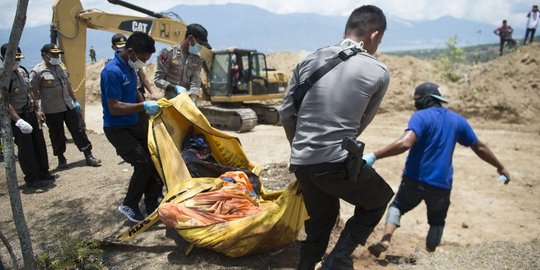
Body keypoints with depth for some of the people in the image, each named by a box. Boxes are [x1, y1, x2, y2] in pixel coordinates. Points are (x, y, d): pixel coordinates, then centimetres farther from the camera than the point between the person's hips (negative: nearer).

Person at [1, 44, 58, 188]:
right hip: (18, 117, -8)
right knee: (26, 149, 2)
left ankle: (43, 173, 29)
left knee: (39, 144, 15)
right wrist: (18, 120, -29)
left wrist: (38, 109, 16)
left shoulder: (22, 70, 7)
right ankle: (32, 179, 14)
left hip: (31, 113, 8)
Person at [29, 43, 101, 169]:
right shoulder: (38, 72, -10)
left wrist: (75, 100, 19)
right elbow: (33, 93, -9)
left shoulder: (60, 66, 10)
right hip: (52, 110, -5)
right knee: (57, 135, 8)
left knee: (79, 130, 4)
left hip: (69, 106, 5)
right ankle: (61, 158, 25)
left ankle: (88, 156, 10)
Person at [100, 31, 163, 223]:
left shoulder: (129, 67, 5)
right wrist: (144, 106, -24)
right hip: (117, 129, -9)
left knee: (155, 158, 4)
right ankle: (129, 205, 7)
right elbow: (114, 108, -25)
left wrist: (147, 105, 3)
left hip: (133, 125, 9)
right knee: (144, 163, -15)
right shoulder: (112, 71, -22)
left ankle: (152, 207, 14)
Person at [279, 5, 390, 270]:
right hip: (338, 163, -5)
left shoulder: (309, 60, 7)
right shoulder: (379, 72, -2)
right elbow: (362, 122, 8)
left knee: (320, 219, 27)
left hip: (301, 163, 5)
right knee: (378, 201, 23)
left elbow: (286, 114, 9)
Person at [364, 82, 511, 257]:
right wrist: (500, 168, 31)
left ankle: (385, 240, -3)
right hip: (442, 184, 4)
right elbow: (480, 148, 18)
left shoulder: (421, 116, -9)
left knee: (397, 206, 19)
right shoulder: (457, 120, 9)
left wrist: (374, 156, -31)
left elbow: (405, 143, -27)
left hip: (415, 179, -3)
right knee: (437, 221, 25)